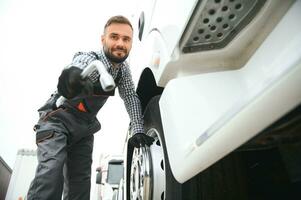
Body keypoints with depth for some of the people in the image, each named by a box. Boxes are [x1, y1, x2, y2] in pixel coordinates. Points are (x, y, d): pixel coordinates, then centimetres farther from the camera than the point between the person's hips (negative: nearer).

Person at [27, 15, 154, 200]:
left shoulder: (123, 69, -4)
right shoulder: (88, 59, -23)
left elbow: (131, 98, -3)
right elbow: (78, 67, -46)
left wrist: (138, 131, -17)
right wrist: (72, 77, -71)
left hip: (84, 128, 6)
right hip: (58, 119, -5)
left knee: (80, 182, 0)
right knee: (52, 169, -26)